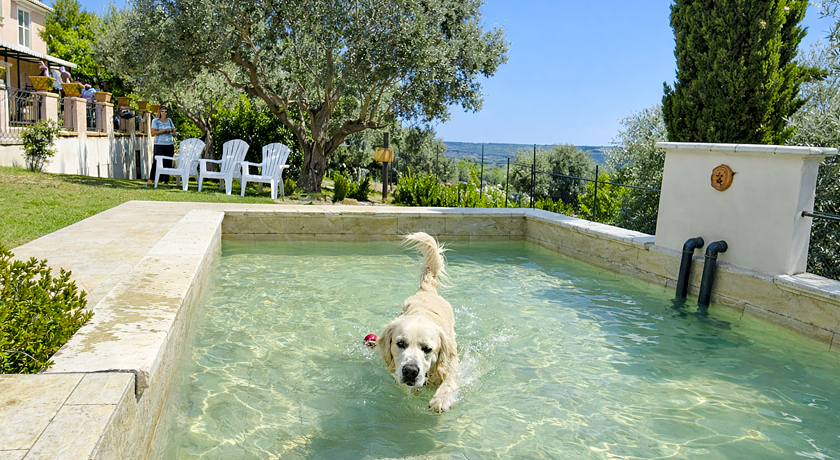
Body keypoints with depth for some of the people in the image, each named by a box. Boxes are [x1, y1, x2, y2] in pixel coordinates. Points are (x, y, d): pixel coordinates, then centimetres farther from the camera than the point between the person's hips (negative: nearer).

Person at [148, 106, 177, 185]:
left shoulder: (169, 120, 17)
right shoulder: (155, 121, 5)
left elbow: (174, 133, 19)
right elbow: (153, 132, -8)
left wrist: (172, 131, -5)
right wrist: (164, 130, -15)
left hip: (169, 144, 4)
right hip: (159, 144, -4)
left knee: (168, 163, 0)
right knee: (156, 162, -8)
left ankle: (166, 180, 4)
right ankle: (151, 179, -2)